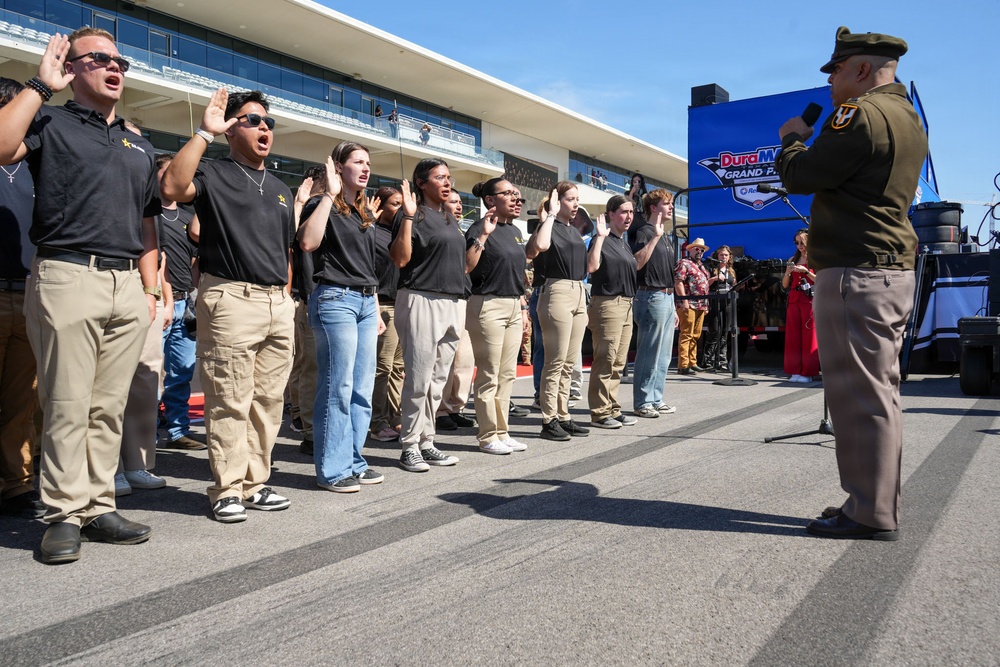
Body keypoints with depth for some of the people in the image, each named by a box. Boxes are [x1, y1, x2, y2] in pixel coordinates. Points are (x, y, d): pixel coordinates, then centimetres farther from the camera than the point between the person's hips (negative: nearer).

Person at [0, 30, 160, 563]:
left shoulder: (139, 147, 24)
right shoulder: (50, 123, 9)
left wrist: (151, 288, 12)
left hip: (128, 286, 5)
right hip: (67, 276, -5)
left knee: (109, 407, 6)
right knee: (67, 405, -3)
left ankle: (98, 507, 13)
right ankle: (65, 515, 4)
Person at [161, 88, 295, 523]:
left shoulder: (281, 191, 23)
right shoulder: (213, 175, 3)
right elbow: (172, 187, -19)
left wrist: (286, 298, 15)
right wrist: (205, 132, -15)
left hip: (278, 304, 6)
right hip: (231, 299, -6)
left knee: (268, 401, 8)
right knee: (230, 402, -5)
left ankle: (255, 483, 17)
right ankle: (227, 490, 5)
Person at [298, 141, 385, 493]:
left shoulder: (366, 213, 20)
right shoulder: (323, 206, -2)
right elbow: (308, 242, -23)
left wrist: (376, 309, 20)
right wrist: (330, 194, -17)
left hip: (365, 302, 8)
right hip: (335, 298, -8)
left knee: (362, 388, 8)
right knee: (338, 387, -7)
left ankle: (354, 462, 17)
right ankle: (331, 470, 1)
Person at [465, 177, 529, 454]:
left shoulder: (514, 231, 16)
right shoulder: (480, 228, -8)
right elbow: (466, 267, -21)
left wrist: (523, 307, 18)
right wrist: (483, 235, -25)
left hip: (513, 307, 8)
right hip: (488, 305, -8)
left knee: (508, 374, 10)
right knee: (489, 376, -3)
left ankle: (502, 432, 19)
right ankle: (488, 436, 7)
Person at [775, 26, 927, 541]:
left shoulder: (862, 114, -13)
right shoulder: (908, 119, 19)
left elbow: (799, 176, -11)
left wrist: (793, 138, 7)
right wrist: (813, 140, 19)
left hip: (855, 272, -10)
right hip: (895, 270, 10)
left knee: (861, 394, -6)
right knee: (879, 393, 14)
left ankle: (871, 515, 0)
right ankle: (878, 504, 23)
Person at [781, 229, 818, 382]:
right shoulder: (793, 260, 16)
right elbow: (785, 285, 15)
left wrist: (806, 271, -14)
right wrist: (787, 272, -3)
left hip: (809, 299, -5)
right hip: (794, 300, 5)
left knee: (809, 336, -6)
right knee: (793, 336, 2)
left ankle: (808, 372, -4)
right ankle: (795, 371, 5)